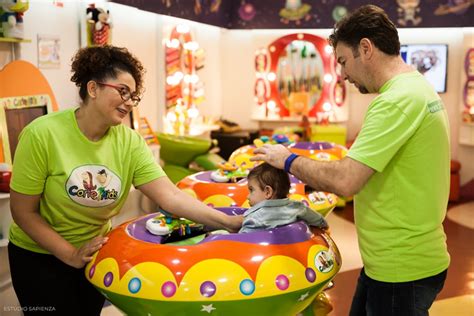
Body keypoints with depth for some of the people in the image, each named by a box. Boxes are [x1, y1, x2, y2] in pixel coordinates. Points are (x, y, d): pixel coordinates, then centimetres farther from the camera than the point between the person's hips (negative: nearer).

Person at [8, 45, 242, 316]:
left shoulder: (130, 143, -12)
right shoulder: (43, 134, -22)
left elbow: (171, 196, -21)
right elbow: (23, 211, -16)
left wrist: (229, 222, -33)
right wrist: (72, 255, -21)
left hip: (96, 253, 4)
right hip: (39, 257, -3)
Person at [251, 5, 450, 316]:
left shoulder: (398, 100, -23)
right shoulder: (418, 87, 10)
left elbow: (345, 180, -28)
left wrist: (289, 160, -12)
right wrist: (319, 178, 7)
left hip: (401, 269, -9)